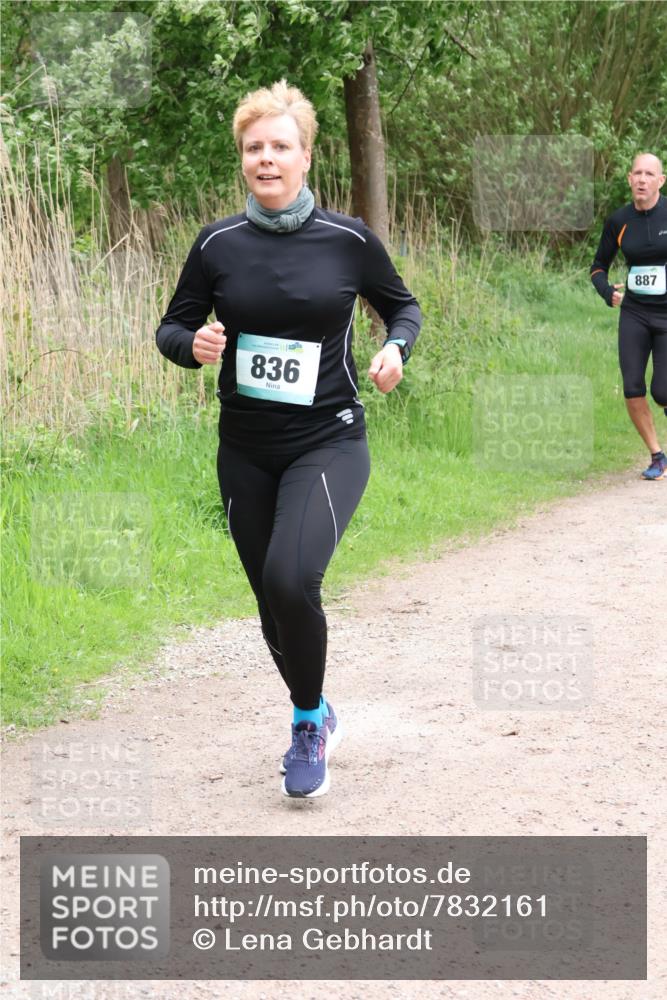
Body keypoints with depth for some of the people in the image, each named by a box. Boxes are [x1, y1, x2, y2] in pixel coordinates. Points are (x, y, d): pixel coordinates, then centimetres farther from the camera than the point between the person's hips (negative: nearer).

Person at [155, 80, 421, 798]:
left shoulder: (348, 240, -5)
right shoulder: (218, 245, -2)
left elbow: (403, 306, 11)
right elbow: (171, 327, 8)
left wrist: (395, 349, -10)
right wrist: (193, 345, -15)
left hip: (328, 443, -3)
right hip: (245, 453, 3)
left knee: (290, 578, -25)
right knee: (272, 599, 12)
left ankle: (309, 721, -1)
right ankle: (314, 718, 39)